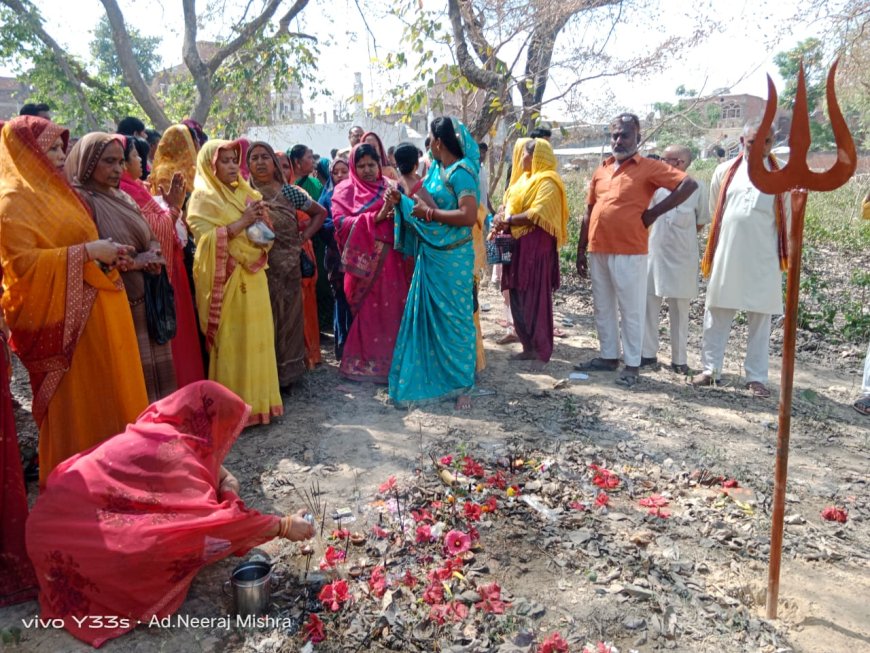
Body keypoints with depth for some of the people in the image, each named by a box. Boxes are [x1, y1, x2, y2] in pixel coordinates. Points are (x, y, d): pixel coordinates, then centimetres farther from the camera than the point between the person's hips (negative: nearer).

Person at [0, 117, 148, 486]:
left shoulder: (55, 191, 17)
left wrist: (105, 252, 8)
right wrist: (87, 252, -20)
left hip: (92, 310, 9)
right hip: (64, 316, -9)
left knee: (105, 392, 14)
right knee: (74, 402, 0)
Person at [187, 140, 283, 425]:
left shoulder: (246, 193, 16)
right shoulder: (202, 198, -3)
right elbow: (206, 238, -16)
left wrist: (261, 219, -4)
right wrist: (242, 222, -18)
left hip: (253, 277, 6)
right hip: (226, 280, -6)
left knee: (257, 338, 8)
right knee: (231, 343, -4)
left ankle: (257, 400, 18)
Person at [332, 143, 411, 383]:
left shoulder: (389, 188, 14)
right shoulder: (345, 191, 4)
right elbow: (341, 222, -11)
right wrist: (375, 218, -20)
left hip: (389, 260, 3)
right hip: (363, 261, -3)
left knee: (391, 309, 3)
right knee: (367, 312, -1)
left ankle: (389, 361, 15)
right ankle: (366, 362, 10)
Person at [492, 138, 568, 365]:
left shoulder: (547, 182, -10)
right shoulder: (528, 179, 20)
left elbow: (537, 215, -21)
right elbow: (512, 205, 19)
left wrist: (508, 221, -14)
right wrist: (501, 216, -2)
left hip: (536, 246, -9)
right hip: (520, 245, 9)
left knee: (534, 297, -5)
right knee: (519, 296, 10)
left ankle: (540, 348, 3)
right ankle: (529, 344, 18)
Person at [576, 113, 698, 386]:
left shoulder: (649, 167, -4)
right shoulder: (601, 170, 14)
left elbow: (689, 184, -12)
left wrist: (654, 213, -11)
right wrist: (581, 250, 13)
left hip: (629, 253, -6)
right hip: (598, 252, 6)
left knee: (631, 311, 1)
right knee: (603, 308, 13)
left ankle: (632, 365, 10)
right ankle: (608, 356, 26)